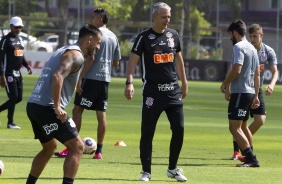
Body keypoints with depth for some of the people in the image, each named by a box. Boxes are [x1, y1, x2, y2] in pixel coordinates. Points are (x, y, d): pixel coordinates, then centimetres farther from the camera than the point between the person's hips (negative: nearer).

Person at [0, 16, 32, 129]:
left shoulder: (19, 39, 13)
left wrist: (27, 65, 4)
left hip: (18, 73, 8)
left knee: (19, 98, 9)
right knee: (13, 97, -7)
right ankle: (10, 123, 3)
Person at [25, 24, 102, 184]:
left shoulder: (64, 51, 23)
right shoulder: (76, 55, -8)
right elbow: (57, 77, -23)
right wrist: (57, 107, -23)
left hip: (33, 105, 10)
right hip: (47, 108, -10)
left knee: (50, 147, 27)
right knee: (77, 147, -6)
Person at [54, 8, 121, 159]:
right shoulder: (113, 37, 14)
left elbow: (91, 58, -16)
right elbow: (116, 62, 18)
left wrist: (80, 78, -15)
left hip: (91, 78, -7)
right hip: (105, 79, 7)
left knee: (77, 110, -3)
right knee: (101, 113, 7)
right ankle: (99, 150, 5)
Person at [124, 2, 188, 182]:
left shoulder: (173, 35, 9)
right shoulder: (144, 37, -6)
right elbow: (133, 60, -9)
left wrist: (184, 82, 20)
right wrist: (129, 82, -22)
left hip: (173, 90, 4)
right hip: (153, 91, -4)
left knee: (179, 128, 0)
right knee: (147, 132, -3)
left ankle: (173, 168, 15)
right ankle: (146, 171, 5)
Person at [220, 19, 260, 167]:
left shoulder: (239, 47, -13)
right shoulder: (252, 48, 17)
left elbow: (236, 70, -23)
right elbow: (257, 74, 20)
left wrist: (225, 84, -8)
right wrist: (256, 96, 22)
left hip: (240, 92, -10)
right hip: (250, 92, 10)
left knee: (235, 127, -11)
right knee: (243, 126, 20)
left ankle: (251, 159, -18)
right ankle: (250, 158, 23)